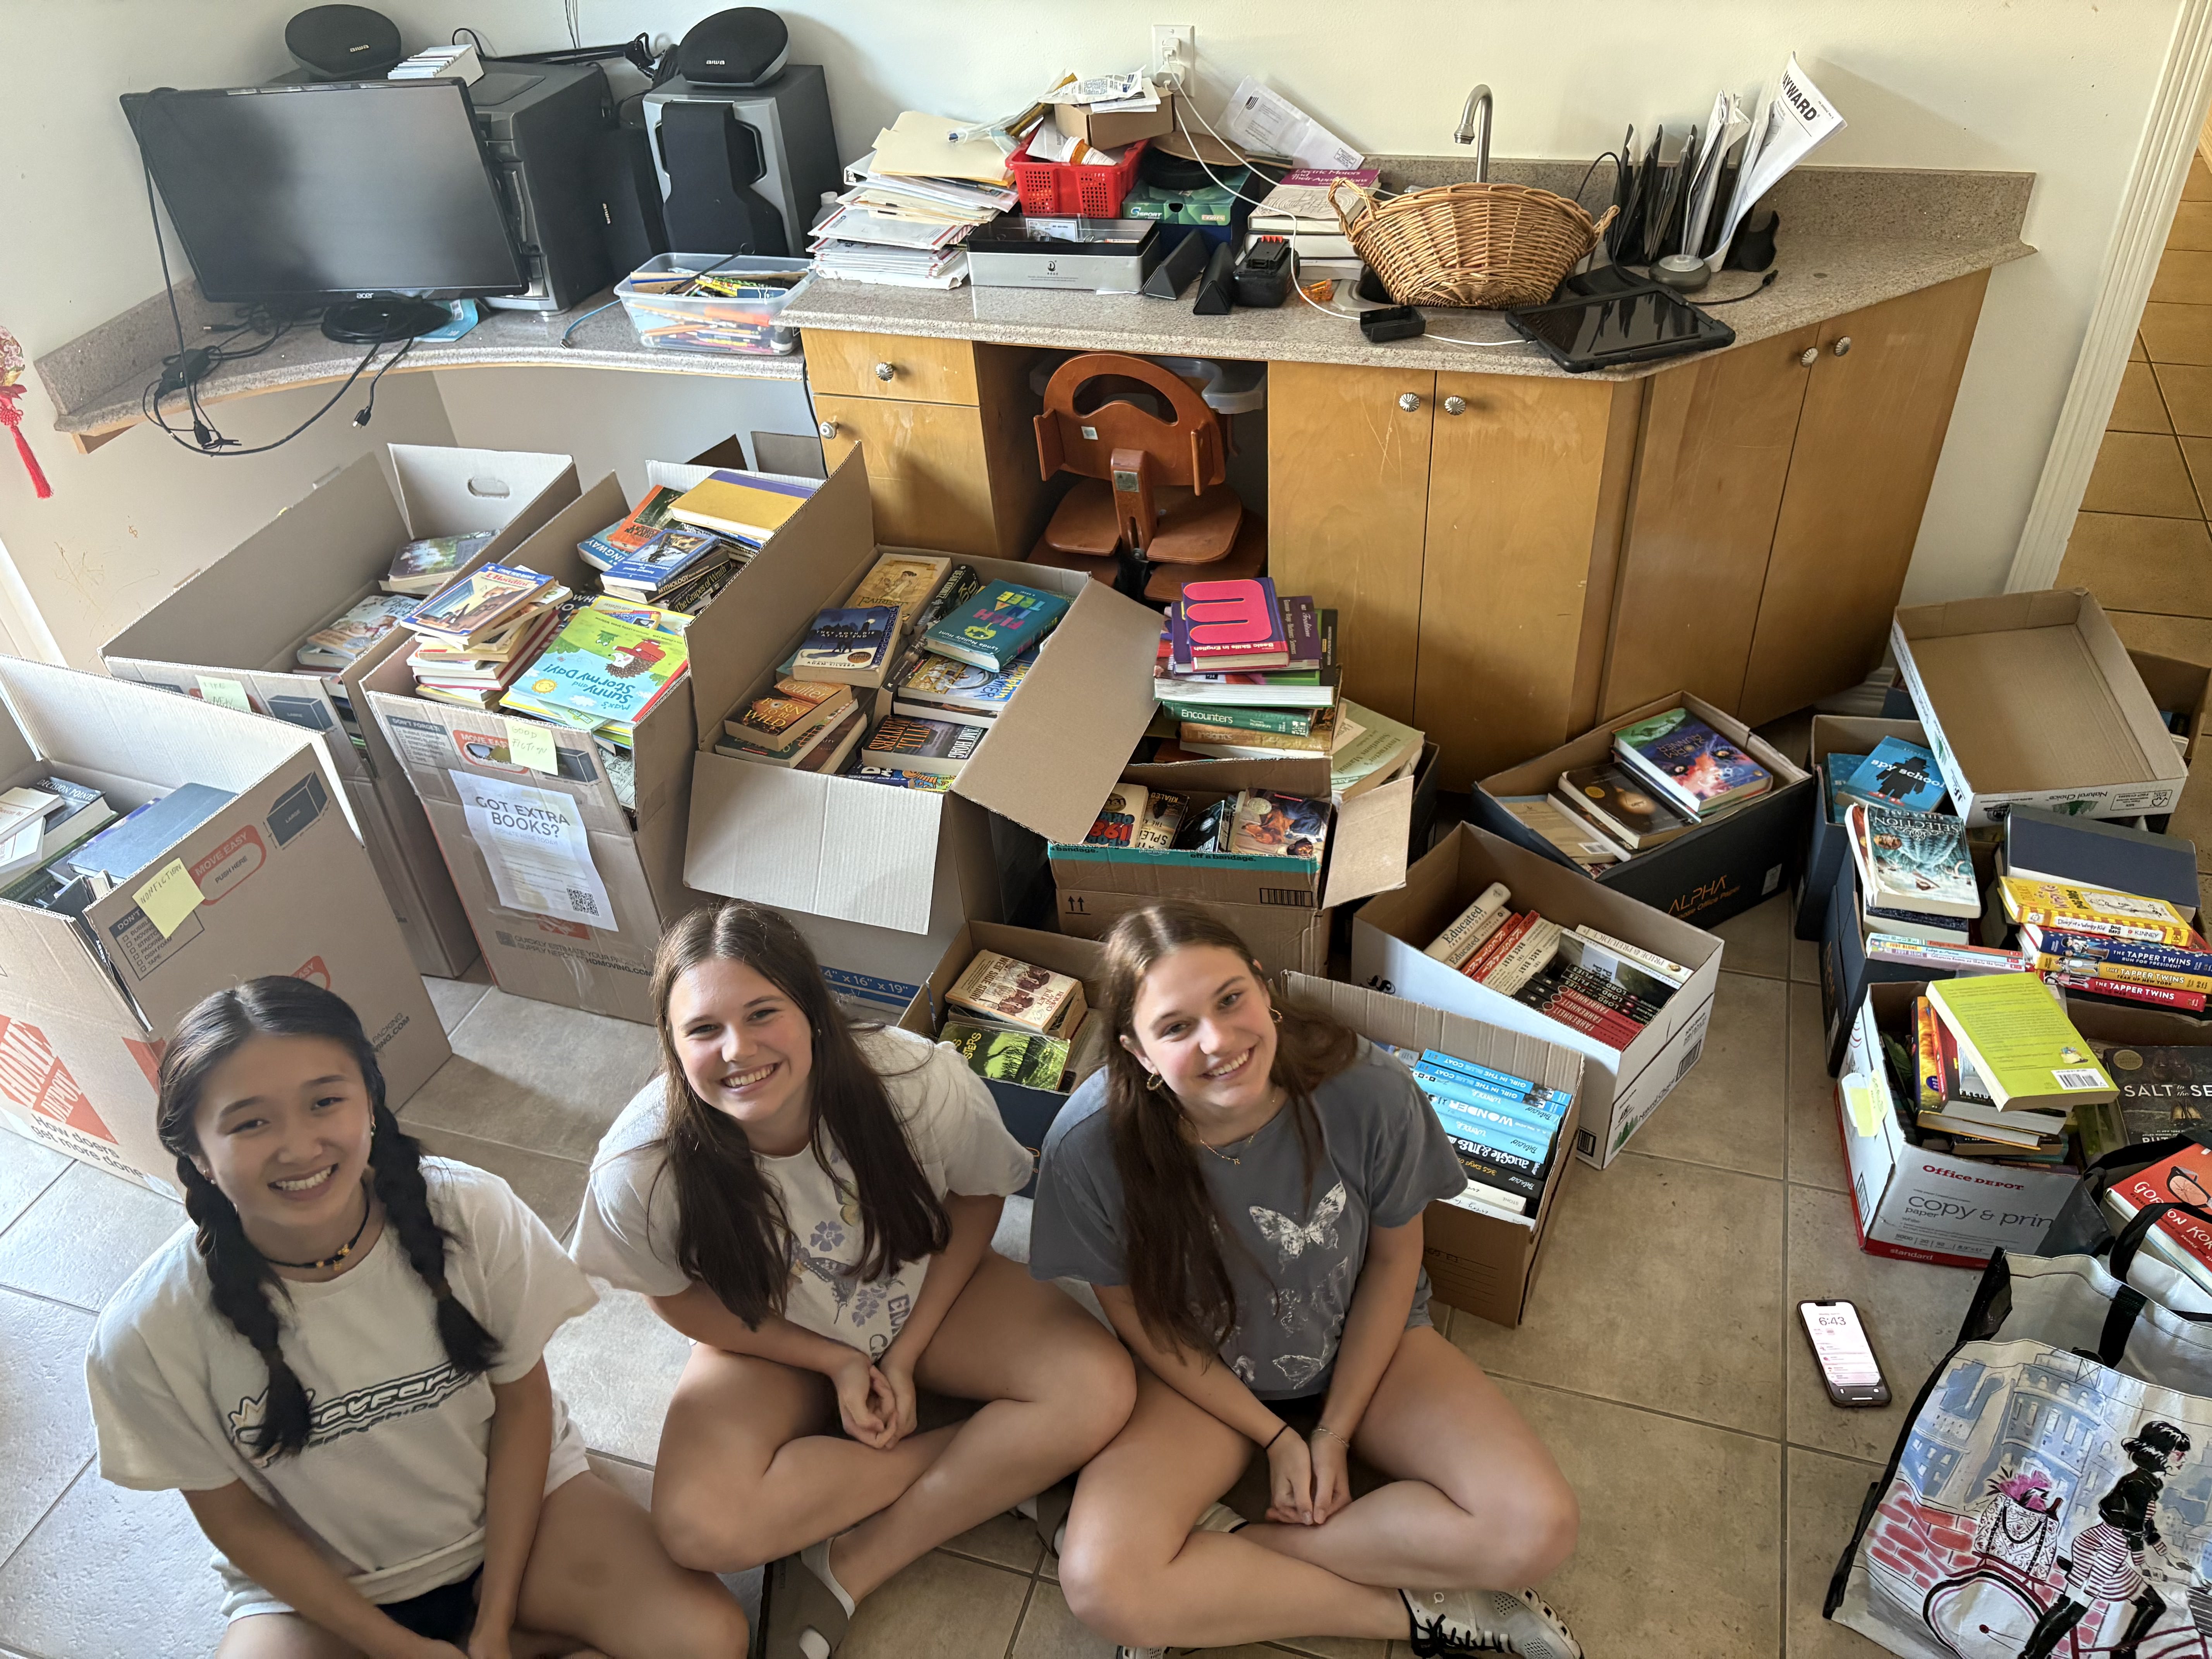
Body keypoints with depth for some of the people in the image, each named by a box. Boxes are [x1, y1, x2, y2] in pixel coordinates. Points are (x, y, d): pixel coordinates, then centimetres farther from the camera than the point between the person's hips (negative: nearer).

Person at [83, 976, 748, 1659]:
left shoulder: (471, 1214, -23)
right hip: (315, 1582, 0)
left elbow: (523, 1400, -9)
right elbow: (236, 1518, -7)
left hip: (512, 1509, 1)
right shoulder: (150, 1334, -21)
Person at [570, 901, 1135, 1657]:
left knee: (1099, 1390, -22)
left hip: (927, 1294, 1)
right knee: (700, 1527, -27)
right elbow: (684, 1299, -8)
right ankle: (997, 1474, -9)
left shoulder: (921, 1080, -31)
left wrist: (905, 1355, -11)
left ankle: (848, 1568, -11)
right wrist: (836, 1363, -14)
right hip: (777, 1341, 0)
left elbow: (978, 1198, -9)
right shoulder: (639, 1170, -30)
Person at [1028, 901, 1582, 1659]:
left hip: (1362, 1347, 1)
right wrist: (1275, 1437, -10)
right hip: (1200, 1372, 0)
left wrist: (1336, 1431, -7)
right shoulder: (1091, 1143, -29)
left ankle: (1221, 1557, -8)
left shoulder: (1368, 1091, -28)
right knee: (1103, 1587, -24)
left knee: (1538, 1529, -18)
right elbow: (1135, 1313, -11)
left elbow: (1393, 1258, -9)